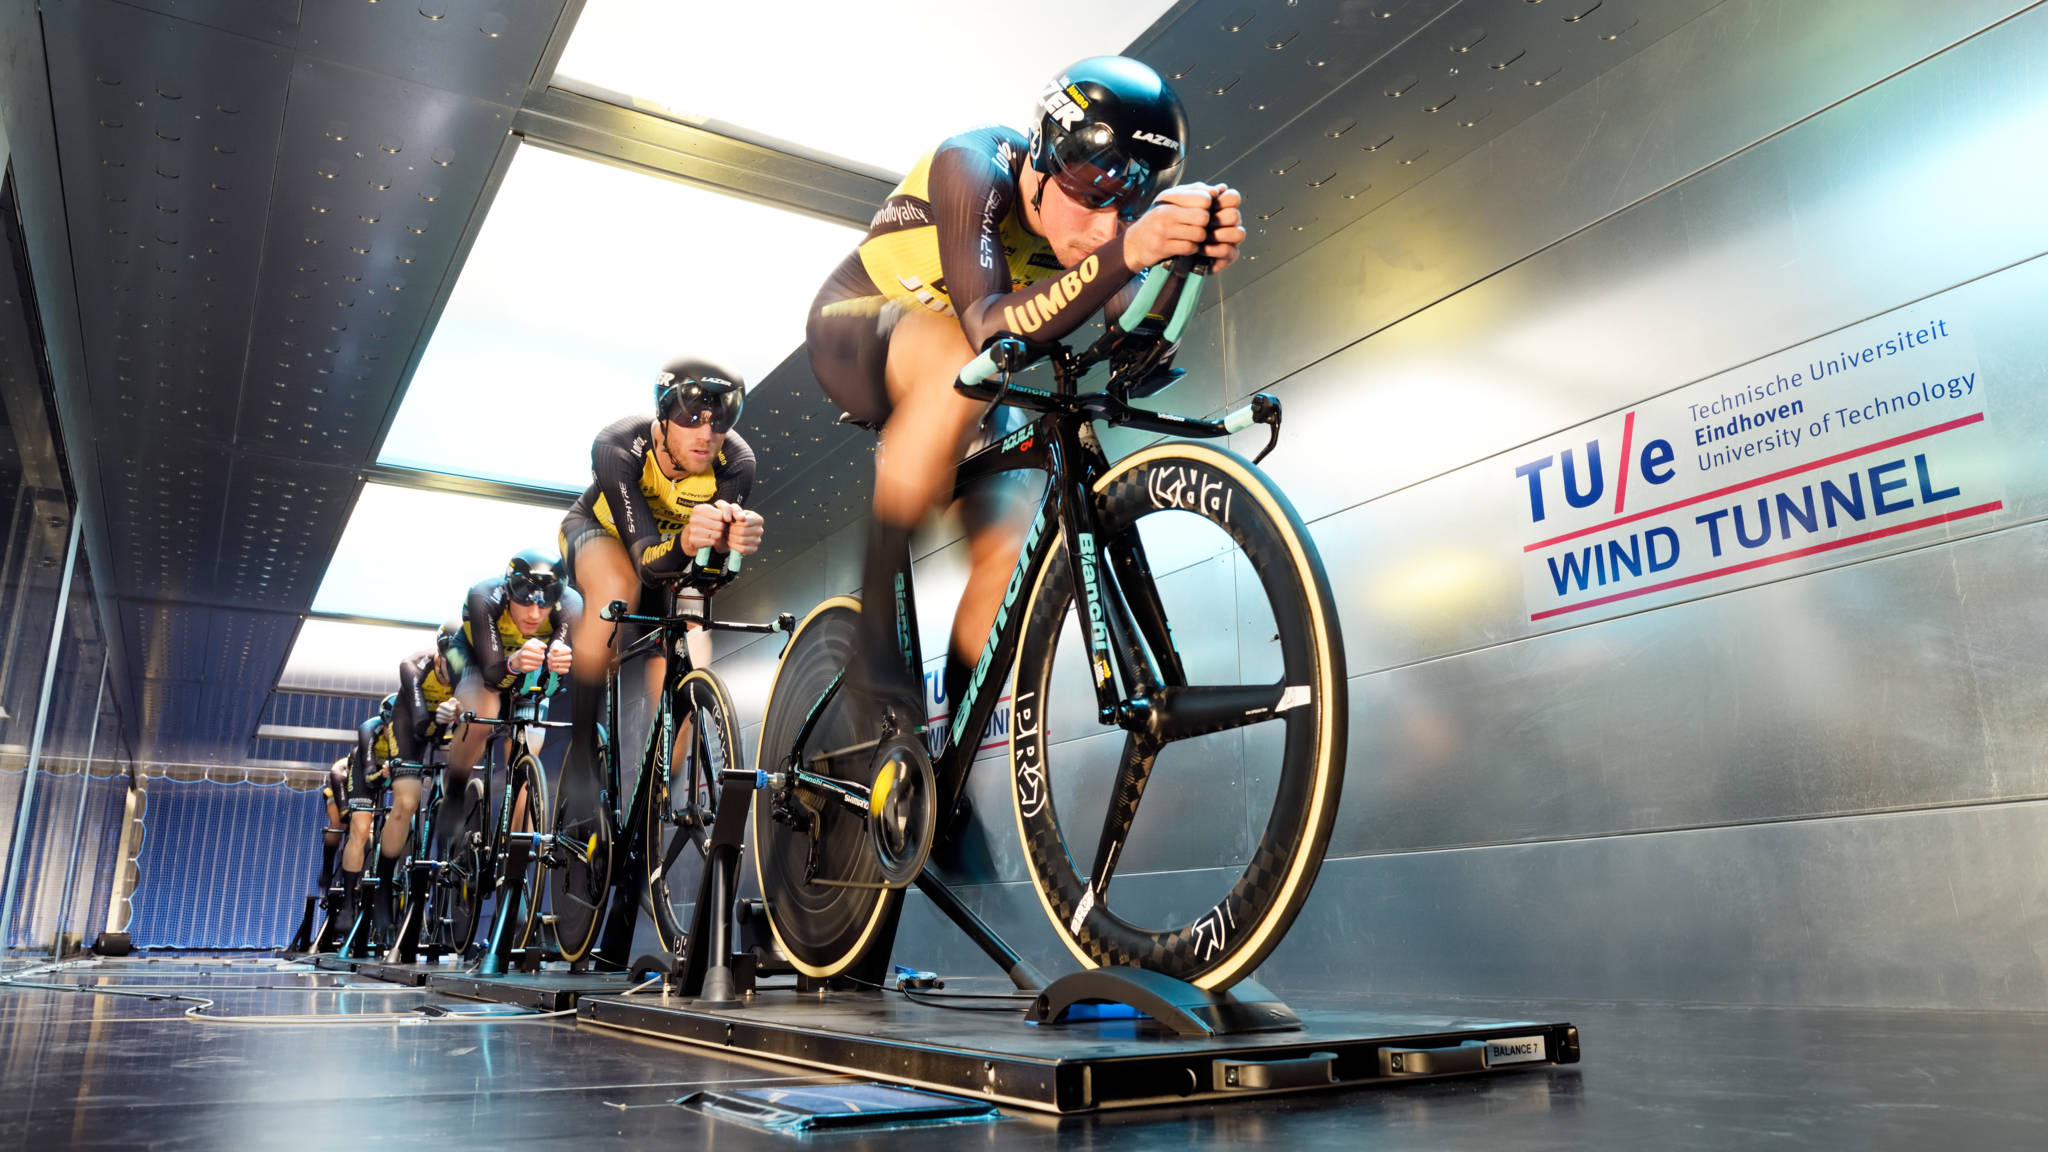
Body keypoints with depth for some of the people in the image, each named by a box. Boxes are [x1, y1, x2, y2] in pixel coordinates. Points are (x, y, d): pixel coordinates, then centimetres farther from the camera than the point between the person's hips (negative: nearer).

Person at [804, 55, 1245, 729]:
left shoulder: (1087, 225, -15)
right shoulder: (972, 169, -30)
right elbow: (988, 325, -45)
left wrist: (1193, 255, -48)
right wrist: (1127, 254, -58)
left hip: (955, 384, 6)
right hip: (853, 333, -6)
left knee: (1007, 554, -11)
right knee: (959, 356, -40)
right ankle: (880, 617, -31)